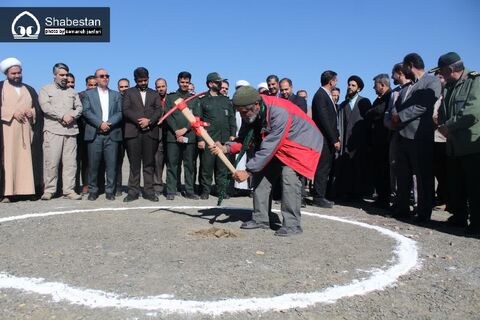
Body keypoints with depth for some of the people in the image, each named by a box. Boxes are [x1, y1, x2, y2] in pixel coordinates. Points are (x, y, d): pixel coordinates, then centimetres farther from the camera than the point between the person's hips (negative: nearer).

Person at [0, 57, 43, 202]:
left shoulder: (29, 90, 20)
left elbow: (38, 108, 15)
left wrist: (32, 112, -5)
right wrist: (12, 113, -13)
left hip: (26, 131, 3)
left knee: (26, 159, -2)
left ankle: (26, 190, -2)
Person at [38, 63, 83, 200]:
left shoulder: (72, 92, 23)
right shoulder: (46, 90, 11)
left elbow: (79, 108, 12)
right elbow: (46, 107, -5)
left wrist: (71, 116, -7)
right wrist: (63, 116, -11)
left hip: (71, 130, 3)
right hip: (53, 130, -3)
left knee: (70, 162, -1)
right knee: (51, 161, -6)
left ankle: (69, 190, 3)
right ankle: (49, 190, 1)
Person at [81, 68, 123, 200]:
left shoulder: (116, 95, 17)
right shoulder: (89, 94, 13)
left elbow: (120, 113, 5)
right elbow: (86, 111, 0)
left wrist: (109, 123, -10)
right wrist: (100, 123, -12)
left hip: (112, 134, 1)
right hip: (94, 134, -1)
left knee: (111, 164, -1)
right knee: (93, 164, 1)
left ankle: (110, 191, 7)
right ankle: (93, 191, 11)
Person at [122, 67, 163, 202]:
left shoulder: (154, 94, 19)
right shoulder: (129, 92, 14)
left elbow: (159, 110, 5)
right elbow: (125, 110, 1)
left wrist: (149, 121, -11)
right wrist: (139, 120, -12)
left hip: (150, 132, 1)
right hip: (133, 132, -1)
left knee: (149, 164, 1)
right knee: (134, 164, 0)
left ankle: (148, 191, 6)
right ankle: (133, 191, 5)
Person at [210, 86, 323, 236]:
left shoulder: (279, 112, -35)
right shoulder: (251, 114, -11)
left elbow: (269, 147, -34)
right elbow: (245, 139, -6)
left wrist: (248, 171, -31)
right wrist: (226, 148, -26)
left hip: (301, 143, -8)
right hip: (278, 145, 8)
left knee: (289, 176, -24)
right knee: (262, 173, 0)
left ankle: (292, 224, -14)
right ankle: (261, 219, 9)